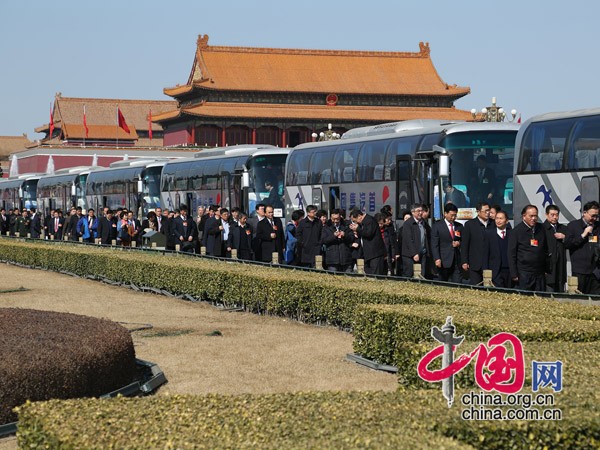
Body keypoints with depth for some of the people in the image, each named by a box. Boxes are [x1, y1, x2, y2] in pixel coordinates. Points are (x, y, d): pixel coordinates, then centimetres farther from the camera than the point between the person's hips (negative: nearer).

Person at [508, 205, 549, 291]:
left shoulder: (541, 229, 11)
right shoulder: (517, 231, -2)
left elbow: (545, 250, 18)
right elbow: (511, 254, -2)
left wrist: (546, 269, 13)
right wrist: (514, 274, -7)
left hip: (540, 272, 4)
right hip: (524, 273, -4)